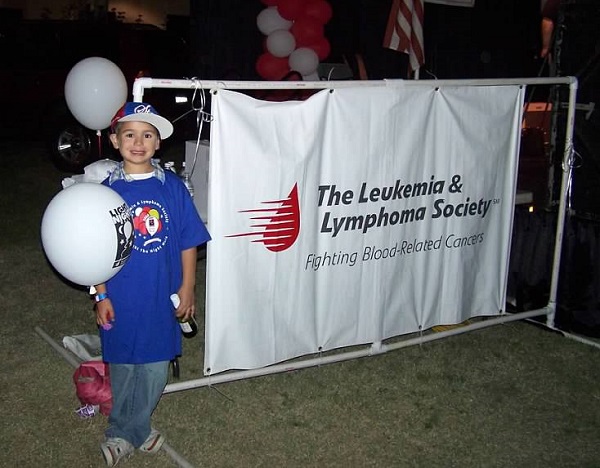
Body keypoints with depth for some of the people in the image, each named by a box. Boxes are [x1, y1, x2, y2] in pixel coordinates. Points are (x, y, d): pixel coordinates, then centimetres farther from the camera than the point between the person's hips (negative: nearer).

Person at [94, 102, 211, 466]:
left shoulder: (173, 187, -3)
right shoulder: (107, 190, -5)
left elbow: (188, 242, 1)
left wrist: (187, 288, 0)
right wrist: (102, 296, -3)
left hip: (162, 298, 1)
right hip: (122, 298, -1)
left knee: (156, 368, 9)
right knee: (123, 366, 11)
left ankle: (125, 433, 29)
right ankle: (131, 432, 31)